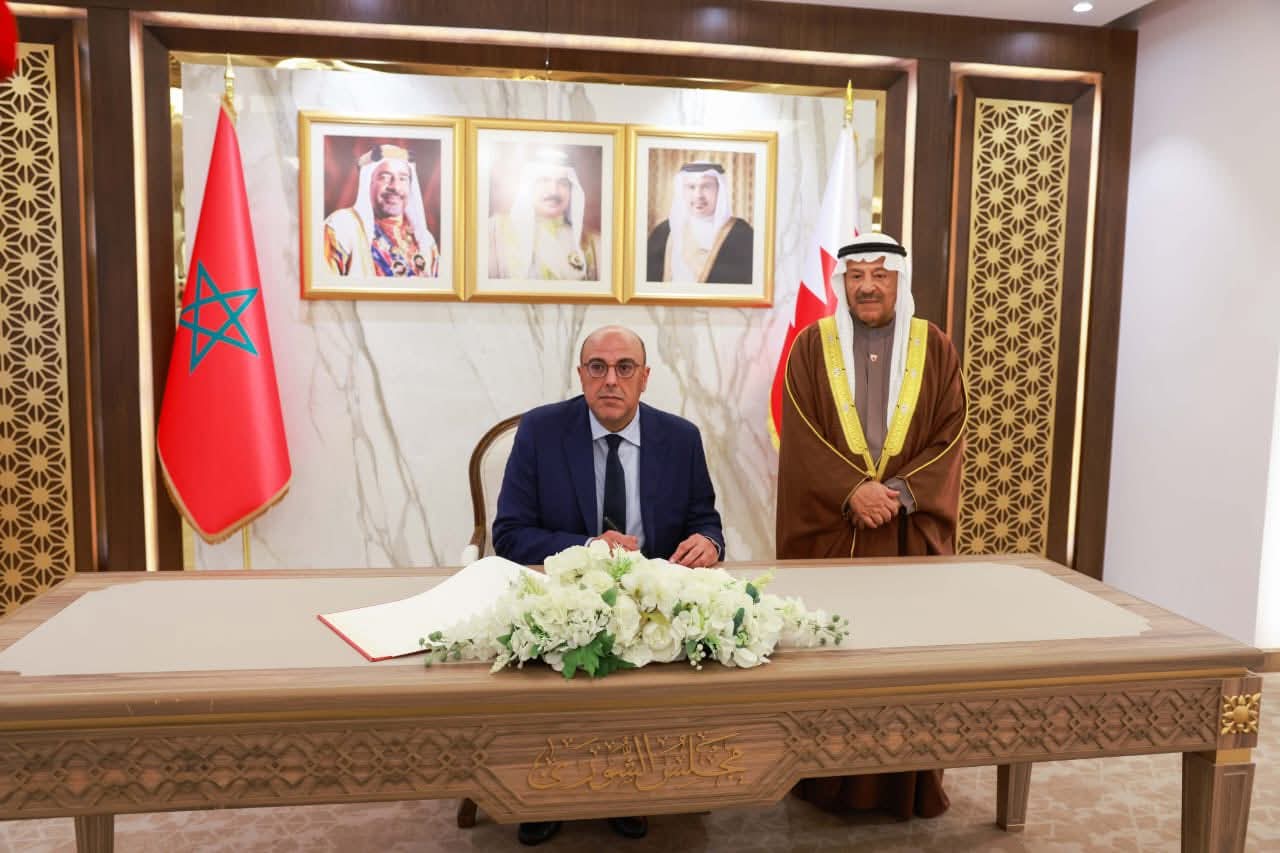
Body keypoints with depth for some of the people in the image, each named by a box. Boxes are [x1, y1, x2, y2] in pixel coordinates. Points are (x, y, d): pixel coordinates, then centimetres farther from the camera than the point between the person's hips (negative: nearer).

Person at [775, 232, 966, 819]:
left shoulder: (935, 349, 6)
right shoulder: (812, 346, 3)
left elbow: (950, 437, 1)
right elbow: (800, 438, -4)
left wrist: (902, 493, -13)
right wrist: (852, 491, -16)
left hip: (913, 529, 1)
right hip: (829, 528, -1)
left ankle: (909, 785, 19)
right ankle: (828, 779, 18)